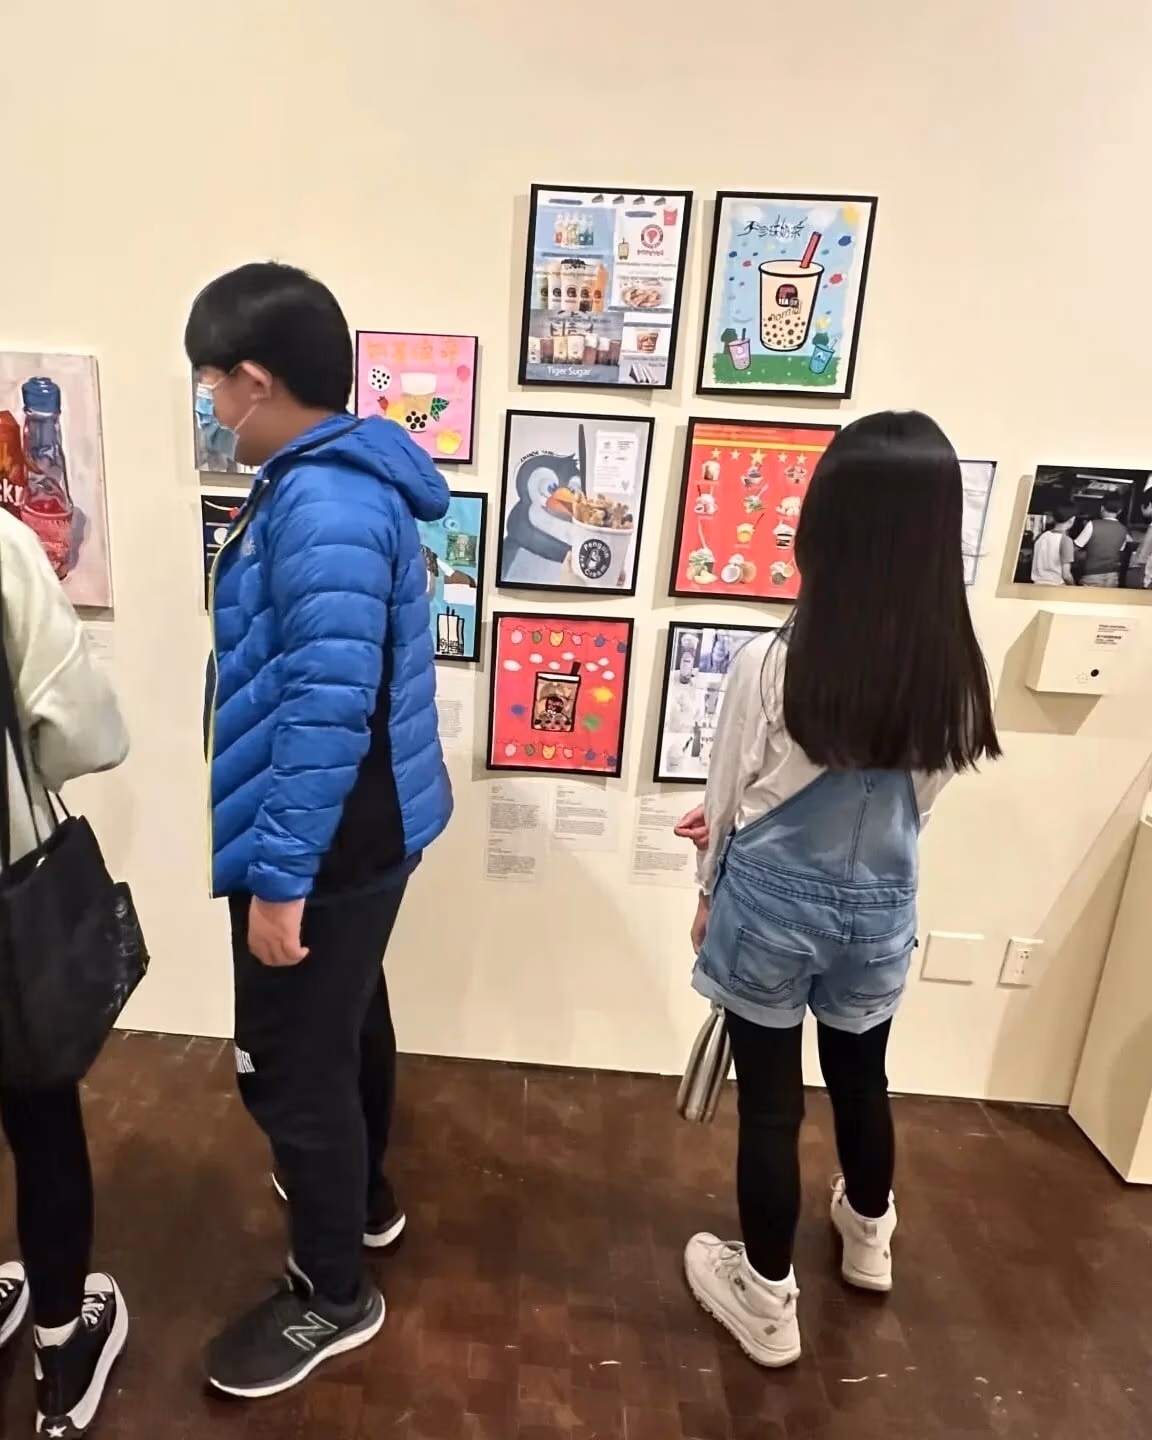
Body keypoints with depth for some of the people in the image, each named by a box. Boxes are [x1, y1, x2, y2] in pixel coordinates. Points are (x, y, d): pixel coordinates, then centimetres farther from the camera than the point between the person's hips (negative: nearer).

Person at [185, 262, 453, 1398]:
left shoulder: (324, 504, -23)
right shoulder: (335, 482, 9)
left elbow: (327, 704, -28)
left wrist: (280, 874, -23)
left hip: (328, 844, -10)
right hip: (358, 831, 10)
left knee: (289, 1064, 7)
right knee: (346, 1022, 26)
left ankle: (331, 1294, 31)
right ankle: (361, 1191, 50)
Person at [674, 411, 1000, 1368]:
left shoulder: (773, 664, -22)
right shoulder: (957, 671, -11)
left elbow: (726, 804, -10)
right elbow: (918, 800, 1)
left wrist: (710, 897, 8)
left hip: (773, 905, -4)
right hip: (880, 909, 4)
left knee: (770, 1102, 15)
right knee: (862, 1078, 28)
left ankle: (768, 1300, 36)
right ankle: (869, 1236, 56)